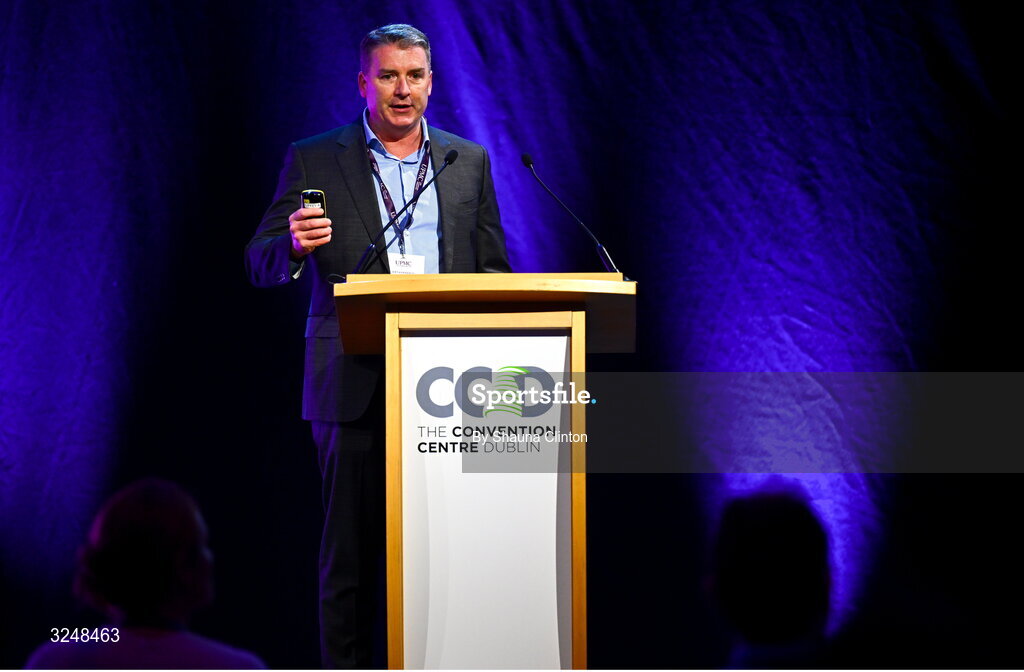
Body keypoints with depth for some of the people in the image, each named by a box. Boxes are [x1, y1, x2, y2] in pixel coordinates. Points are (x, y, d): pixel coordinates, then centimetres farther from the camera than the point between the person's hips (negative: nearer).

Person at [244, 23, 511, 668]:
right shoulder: (314, 161, 5)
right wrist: (296, 245, -21)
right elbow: (263, 264, 2)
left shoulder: (470, 162, 13)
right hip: (355, 384, -2)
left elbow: (495, 272, 14)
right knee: (352, 548, 0)